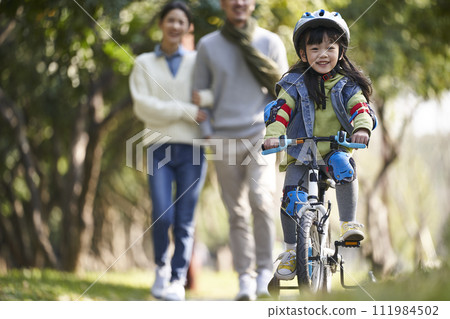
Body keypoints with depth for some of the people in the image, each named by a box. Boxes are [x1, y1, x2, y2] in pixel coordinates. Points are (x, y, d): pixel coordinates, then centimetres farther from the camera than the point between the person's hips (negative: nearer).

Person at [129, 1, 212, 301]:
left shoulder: (197, 61, 9)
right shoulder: (144, 63, 8)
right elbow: (143, 107, -4)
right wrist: (187, 112, -11)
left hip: (192, 149, 0)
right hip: (160, 149, 0)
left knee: (185, 221, -2)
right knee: (162, 216, -11)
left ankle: (178, 280, 8)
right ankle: (162, 267, 15)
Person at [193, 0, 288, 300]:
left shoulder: (271, 42, 3)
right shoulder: (207, 45, 5)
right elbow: (200, 93, 10)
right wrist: (206, 134, 0)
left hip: (261, 134, -1)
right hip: (225, 138, 1)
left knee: (260, 198, -20)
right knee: (237, 212, 1)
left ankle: (265, 270, -6)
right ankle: (245, 278, 9)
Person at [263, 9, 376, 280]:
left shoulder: (346, 84, 0)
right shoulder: (295, 83, -1)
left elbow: (361, 106, -13)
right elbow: (281, 109, -10)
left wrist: (362, 127, -35)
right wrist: (273, 134, -29)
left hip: (334, 148, 0)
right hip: (300, 153, 1)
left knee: (343, 166, -33)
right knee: (291, 197, -13)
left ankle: (349, 223, -21)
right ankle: (291, 251, 6)